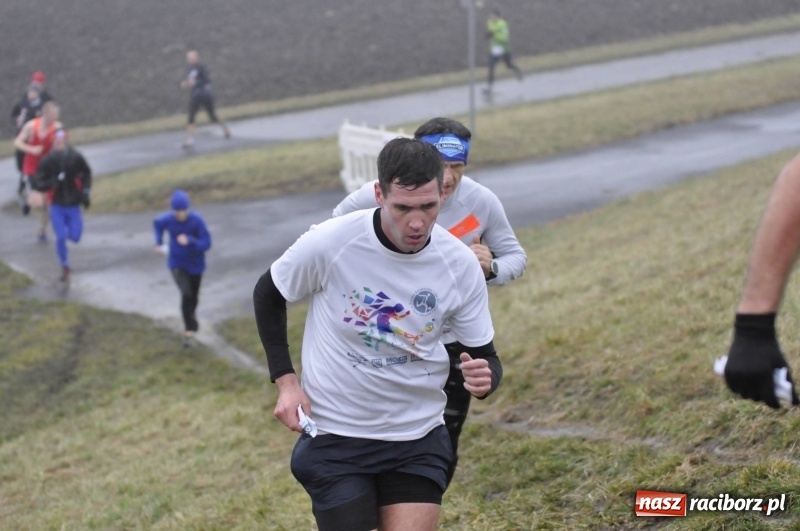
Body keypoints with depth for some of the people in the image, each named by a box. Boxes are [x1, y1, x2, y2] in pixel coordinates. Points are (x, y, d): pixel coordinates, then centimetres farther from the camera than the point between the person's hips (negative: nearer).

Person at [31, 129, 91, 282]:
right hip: (57, 207, -1)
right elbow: (36, 183, -13)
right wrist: (51, 183, -31)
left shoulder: (76, 158, -10)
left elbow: (86, 174, 9)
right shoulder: (47, 161, -14)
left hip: (73, 206, 1)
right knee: (61, 237, -11)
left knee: (75, 237, -3)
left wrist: (85, 193, 2)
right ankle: (65, 267, 11)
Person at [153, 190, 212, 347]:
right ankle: (190, 328, -10)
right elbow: (157, 223, 7)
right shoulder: (167, 220, -18)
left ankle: (190, 319, 51)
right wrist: (159, 242, 0)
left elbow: (207, 244, -25)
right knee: (186, 293, -23)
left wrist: (189, 241, -39)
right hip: (177, 264, 0)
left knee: (193, 297, 18)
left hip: (195, 264, 1)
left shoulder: (197, 220, -25)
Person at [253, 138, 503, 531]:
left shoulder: (461, 265, -12)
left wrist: (485, 377, -26)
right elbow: (268, 295, 1)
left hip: (418, 439, 2)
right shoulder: (328, 243, -18)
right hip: (333, 438, -2)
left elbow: (484, 357, -1)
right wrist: (285, 380, -6)